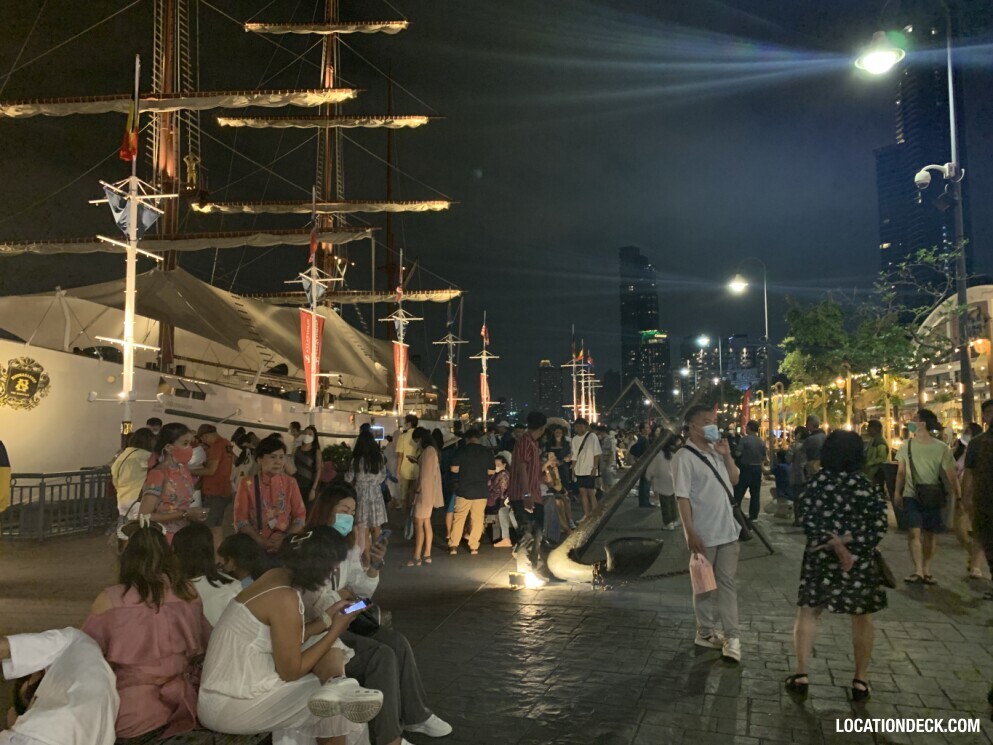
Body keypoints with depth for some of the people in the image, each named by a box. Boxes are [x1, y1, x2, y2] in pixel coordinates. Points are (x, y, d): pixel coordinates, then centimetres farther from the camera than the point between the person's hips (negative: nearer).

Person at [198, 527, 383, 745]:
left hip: (239, 683, 8)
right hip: (232, 704, -8)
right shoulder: (285, 599, -25)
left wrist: (326, 618, 5)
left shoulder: (278, 575, 1)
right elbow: (291, 671, -16)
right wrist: (335, 630, -9)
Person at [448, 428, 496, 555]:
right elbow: (492, 471, 3)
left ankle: (453, 546, 6)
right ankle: (474, 547, 6)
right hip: (481, 490, 1)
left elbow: (454, 469, -4)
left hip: (464, 490, -1)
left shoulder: (462, 450, -2)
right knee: (477, 519, 6)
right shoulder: (487, 451, 1)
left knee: (459, 518, 7)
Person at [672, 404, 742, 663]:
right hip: (704, 533, -6)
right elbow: (682, 497, -17)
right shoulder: (684, 456, -15)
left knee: (727, 582, 7)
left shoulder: (717, 451, 7)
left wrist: (727, 455, -1)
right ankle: (706, 632, 22)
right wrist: (690, 533, -20)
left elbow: (734, 480, 16)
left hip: (727, 529, 6)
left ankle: (731, 636, 11)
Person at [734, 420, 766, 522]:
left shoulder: (745, 439, -13)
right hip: (757, 469, 5)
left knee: (738, 493, 1)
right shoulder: (762, 442, 4)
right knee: (755, 494, 11)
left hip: (745, 468, -5)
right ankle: (753, 516, 15)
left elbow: (738, 453, -17)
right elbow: (764, 458, 7)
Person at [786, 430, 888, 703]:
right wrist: (846, 541, -13)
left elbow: (810, 522, -12)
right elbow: (878, 527, -11)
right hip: (860, 561, 0)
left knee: (808, 612, 9)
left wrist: (836, 546, -12)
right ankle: (860, 680, 20)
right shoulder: (869, 486, -5)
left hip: (821, 558, 0)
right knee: (861, 618, 14)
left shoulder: (817, 482, -5)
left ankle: (801, 675, 10)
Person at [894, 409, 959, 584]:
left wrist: (958, 498, -11)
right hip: (911, 496, 1)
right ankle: (918, 571, -10)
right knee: (914, 532, -11)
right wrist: (897, 493, 7)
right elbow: (901, 472, 9)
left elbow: (951, 475, -7)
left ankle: (926, 571, 18)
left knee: (930, 534, 8)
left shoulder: (941, 448, -8)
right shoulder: (906, 446, 0)